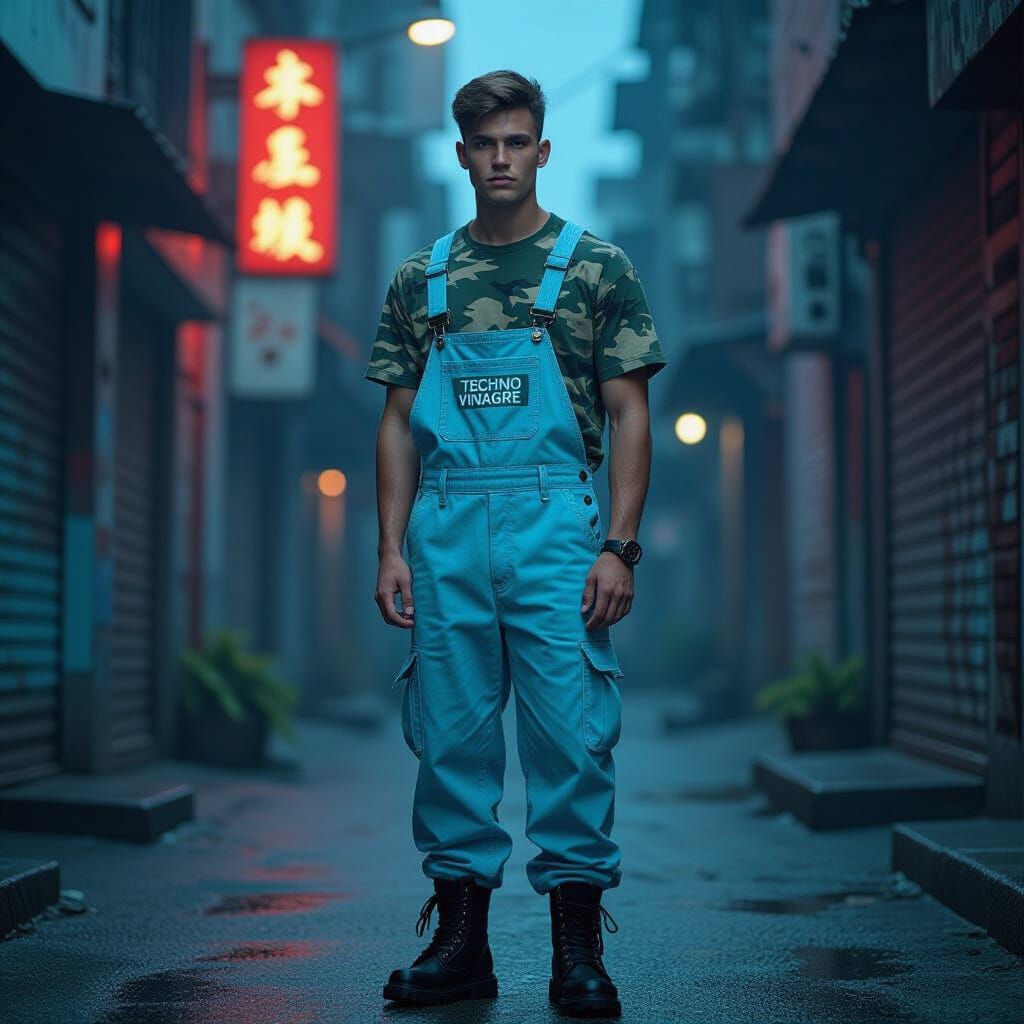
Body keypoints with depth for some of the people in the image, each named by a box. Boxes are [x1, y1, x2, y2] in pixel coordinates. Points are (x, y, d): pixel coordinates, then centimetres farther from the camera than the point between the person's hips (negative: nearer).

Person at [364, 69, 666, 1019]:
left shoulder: (595, 267, 4)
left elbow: (630, 416, 1)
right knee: (451, 738, 6)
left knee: (572, 738, -2)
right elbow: (399, 422, 12)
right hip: (444, 534, 3)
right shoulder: (421, 279, 12)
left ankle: (579, 948, 8)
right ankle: (459, 938, 17)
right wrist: (391, 549, 3)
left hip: (556, 526, -3)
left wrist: (619, 547, -8)